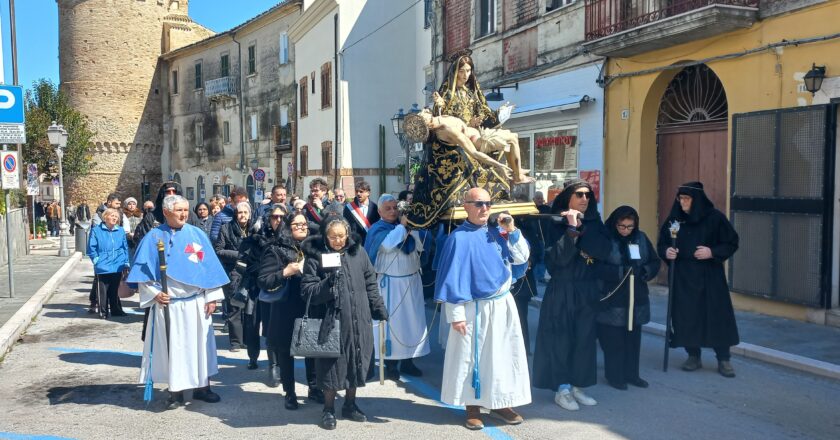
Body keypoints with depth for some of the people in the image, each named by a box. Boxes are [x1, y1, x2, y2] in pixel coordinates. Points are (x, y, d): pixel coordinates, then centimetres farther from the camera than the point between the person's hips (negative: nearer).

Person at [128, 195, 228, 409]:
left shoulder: (197, 234, 2)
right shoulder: (154, 237, -2)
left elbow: (210, 266, 3)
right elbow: (143, 270, 0)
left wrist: (211, 297, 0)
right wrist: (154, 293, -12)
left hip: (196, 302, 2)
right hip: (167, 304, -1)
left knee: (199, 344, 9)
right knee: (172, 347, 6)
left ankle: (202, 386, 21)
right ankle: (176, 391, 18)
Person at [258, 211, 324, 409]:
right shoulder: (276, 250, -4)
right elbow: (263, 281, -10)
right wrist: (285, 272, -21)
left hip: (312, 309, 4)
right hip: (286, 311, -3)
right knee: (286, 351, 6)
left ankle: (314, 388, 26)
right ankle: (290, 393, 20)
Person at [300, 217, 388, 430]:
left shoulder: (358, 252, 3)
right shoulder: (315, 256, -7)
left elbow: (370, 282, 11)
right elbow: (307, 291, -8)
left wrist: (378, 307, 9)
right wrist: (328, 283, -24)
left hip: (358, 320, 3)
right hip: (332, 320, -3)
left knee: (355, 362, 13)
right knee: (332, 363, 4)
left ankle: (350, 405, 30)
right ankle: (329, 409, 22)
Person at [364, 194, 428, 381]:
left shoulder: (408, 225, 9)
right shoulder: (377, 229, -5)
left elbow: (421, 247, 1)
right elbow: (388, 244, -25)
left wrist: (411, 229, -11)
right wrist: (401, 226, -15)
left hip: (411, 281, 5)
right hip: (390, 284, -5)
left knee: (413, 320, 7)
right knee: (391, 322, -2)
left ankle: (407, 360, 16)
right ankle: (391, 363, 7)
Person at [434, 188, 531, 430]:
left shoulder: (497, 233, 5)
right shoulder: (458, 238, -12)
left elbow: (522, 258, 5)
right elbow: (451, 277, -12)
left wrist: (512, 231, -7)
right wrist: (456, 314, -14)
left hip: (503, 304, 6)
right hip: (474, 309, -5)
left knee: (504, 355, 11)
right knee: (472, 357, 5)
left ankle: (500, 403, 26)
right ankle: (473, 406, 19)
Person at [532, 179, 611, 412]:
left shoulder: (594, 222, 5)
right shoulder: (556, 223, -9)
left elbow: (604, 250, -10)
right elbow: (557, 257, -21)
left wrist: (581, 228, -17)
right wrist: (572, 229, -26)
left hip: (588, 290, 5)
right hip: (562, 290, -5)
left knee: (584, 338, 9)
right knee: (561, 338, 0)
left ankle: (576, 386, 22)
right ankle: (561, 389, 12)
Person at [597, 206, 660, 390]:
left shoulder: (641, 238, 5)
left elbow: (655, 261, 10)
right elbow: (597, 267, -17)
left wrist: (646, 271, -11)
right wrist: (621, 272, -27)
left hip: (636, 298, 5)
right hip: (612, 299, -5)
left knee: (633, 338, 12)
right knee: (614, 340, 2)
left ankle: (631, 374, 26)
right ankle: (614, 376, 16)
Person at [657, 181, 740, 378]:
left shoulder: (715, 217, -6)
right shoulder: (674, 219, 2)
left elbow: (732, 243, -2)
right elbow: (661, 244, 9)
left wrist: (712, 252, -17)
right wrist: (666, 252, -13)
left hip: (710, 276, -2)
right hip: (682, 277, 2)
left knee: (717, 315, -1)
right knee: (686, 316, 3)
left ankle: (723, 360, 11)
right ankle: (693, 356, 18)